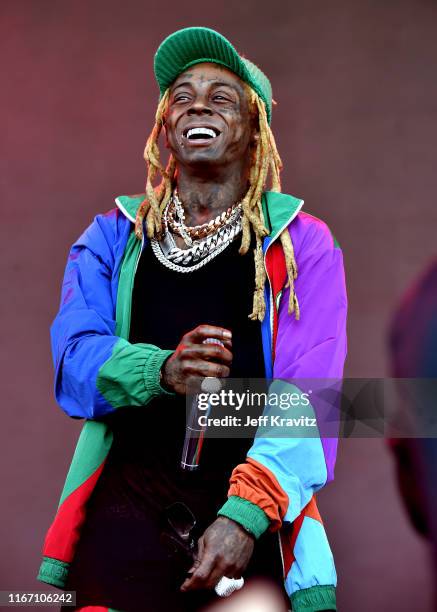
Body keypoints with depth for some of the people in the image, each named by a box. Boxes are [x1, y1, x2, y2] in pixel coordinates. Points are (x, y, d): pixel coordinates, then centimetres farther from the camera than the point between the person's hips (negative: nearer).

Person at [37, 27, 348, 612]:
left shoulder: (299, 243, 4)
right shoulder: (114, 237, 12)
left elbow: (309, 394, -7)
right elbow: (73, 357, -1)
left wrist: (246, 514, -21)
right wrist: (162, 370, -22)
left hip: (255, 518, -1)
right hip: (129, 509, 1)